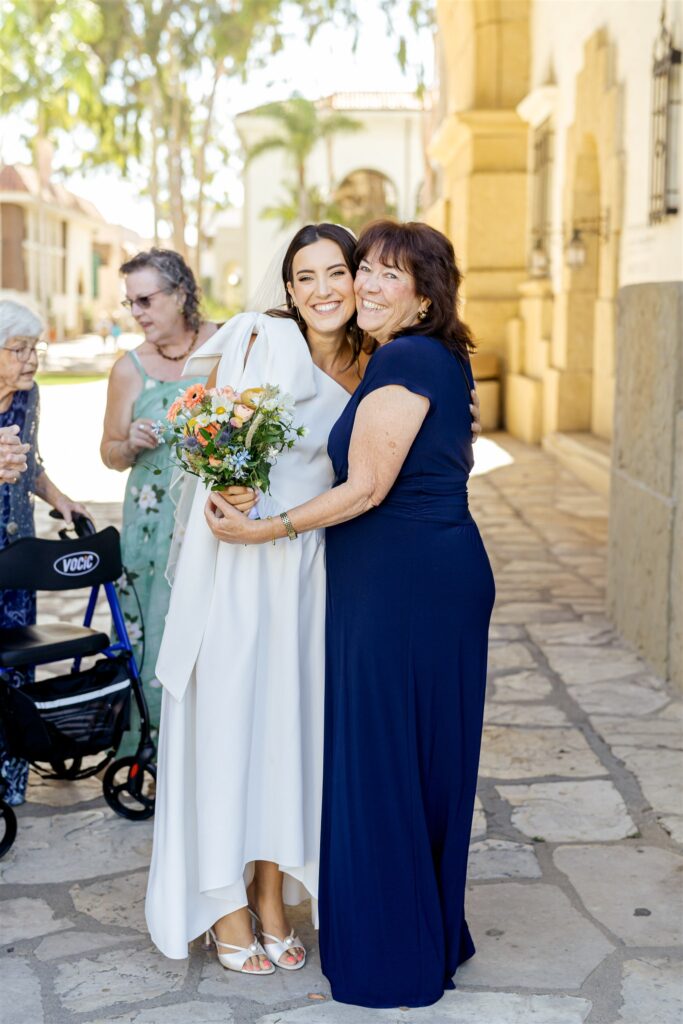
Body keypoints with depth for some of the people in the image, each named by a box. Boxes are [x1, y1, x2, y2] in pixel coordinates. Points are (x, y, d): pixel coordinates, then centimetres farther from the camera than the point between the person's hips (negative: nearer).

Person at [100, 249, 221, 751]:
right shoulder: (130, 369, 1)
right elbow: (111, 453, 9)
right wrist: (132, 444, -12)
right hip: (157, 519, 0)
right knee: (158, 626, 3)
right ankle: (159, 742, 18)